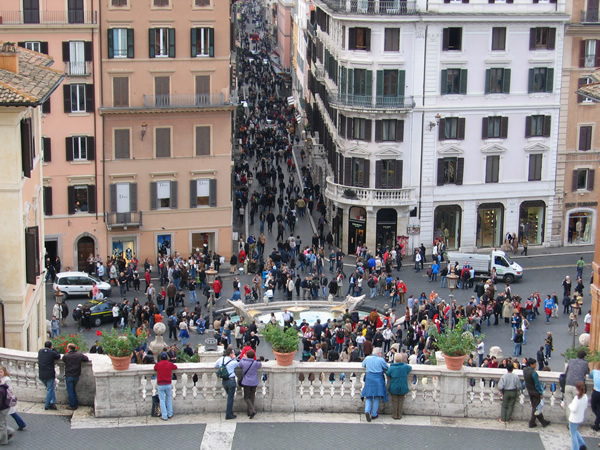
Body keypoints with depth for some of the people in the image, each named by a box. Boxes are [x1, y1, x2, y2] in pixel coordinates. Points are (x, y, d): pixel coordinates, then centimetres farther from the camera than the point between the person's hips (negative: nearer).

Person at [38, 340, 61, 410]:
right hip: (50, 375, -5)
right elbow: (58, 356, 6)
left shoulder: (40, 352, 4)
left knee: (50, 389, 19)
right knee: (50, 390, 3)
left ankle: (52, 402, 10)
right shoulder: (52, 353, -10)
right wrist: (53, 350, 10)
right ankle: (47, 406, 5)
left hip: (41, 375, 5)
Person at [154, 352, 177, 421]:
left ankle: (164, 416, 2)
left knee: (162, 400, 4)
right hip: (168, 384, 2)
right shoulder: (170, 364, -4)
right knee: (169, 398, 19)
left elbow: (155, 368, 14)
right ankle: (170, 414, 23)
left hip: (160, 385, -2)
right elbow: (175, 367, 16)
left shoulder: (158, 364, -8)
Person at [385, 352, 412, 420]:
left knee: (394, 401, 9)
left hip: (394, 387, -1)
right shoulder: (405, 366, -9)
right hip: (403, 387, 1)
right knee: (401, 401, 11)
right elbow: (410, 368, 13)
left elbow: (387, 374, -1)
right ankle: (399, 415, 14)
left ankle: (394, 415, 14)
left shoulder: (392, 368, -15)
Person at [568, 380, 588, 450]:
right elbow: (586, 407, 8)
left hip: (574, 419, -7)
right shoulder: (585, 397, -5)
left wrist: (570, 405, -7)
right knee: (575, 431, 28)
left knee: (573, 434, 9)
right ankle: (582, 444, 27)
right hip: (581, 418, 8)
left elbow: (574, 409, -25)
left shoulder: (577, 398, -27)